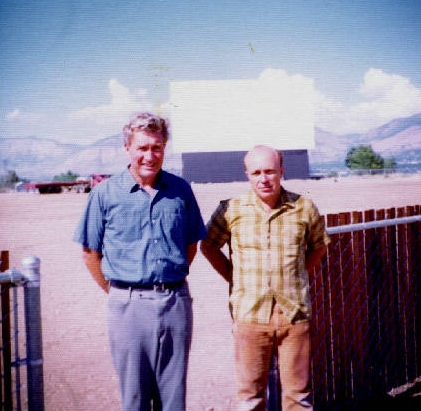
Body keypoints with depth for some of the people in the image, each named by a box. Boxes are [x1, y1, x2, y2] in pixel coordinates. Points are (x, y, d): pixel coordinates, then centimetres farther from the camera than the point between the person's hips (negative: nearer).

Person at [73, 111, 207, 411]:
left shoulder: (181, 190, 4)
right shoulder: (105, 193, -2)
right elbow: (91, 253, 4)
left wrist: (172, 282, 9)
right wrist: (117, 291, 4)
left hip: (175, 304, 2)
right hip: (129, 306, -2)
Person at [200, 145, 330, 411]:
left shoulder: (304, 208, 0)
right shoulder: (231, 210, -2)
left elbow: (319, 246, 17)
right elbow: (209, 246, 11)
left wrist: (296, 275, 8)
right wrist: (234, 278, 4)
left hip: (294, 314, 1)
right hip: (249, 316, 0)